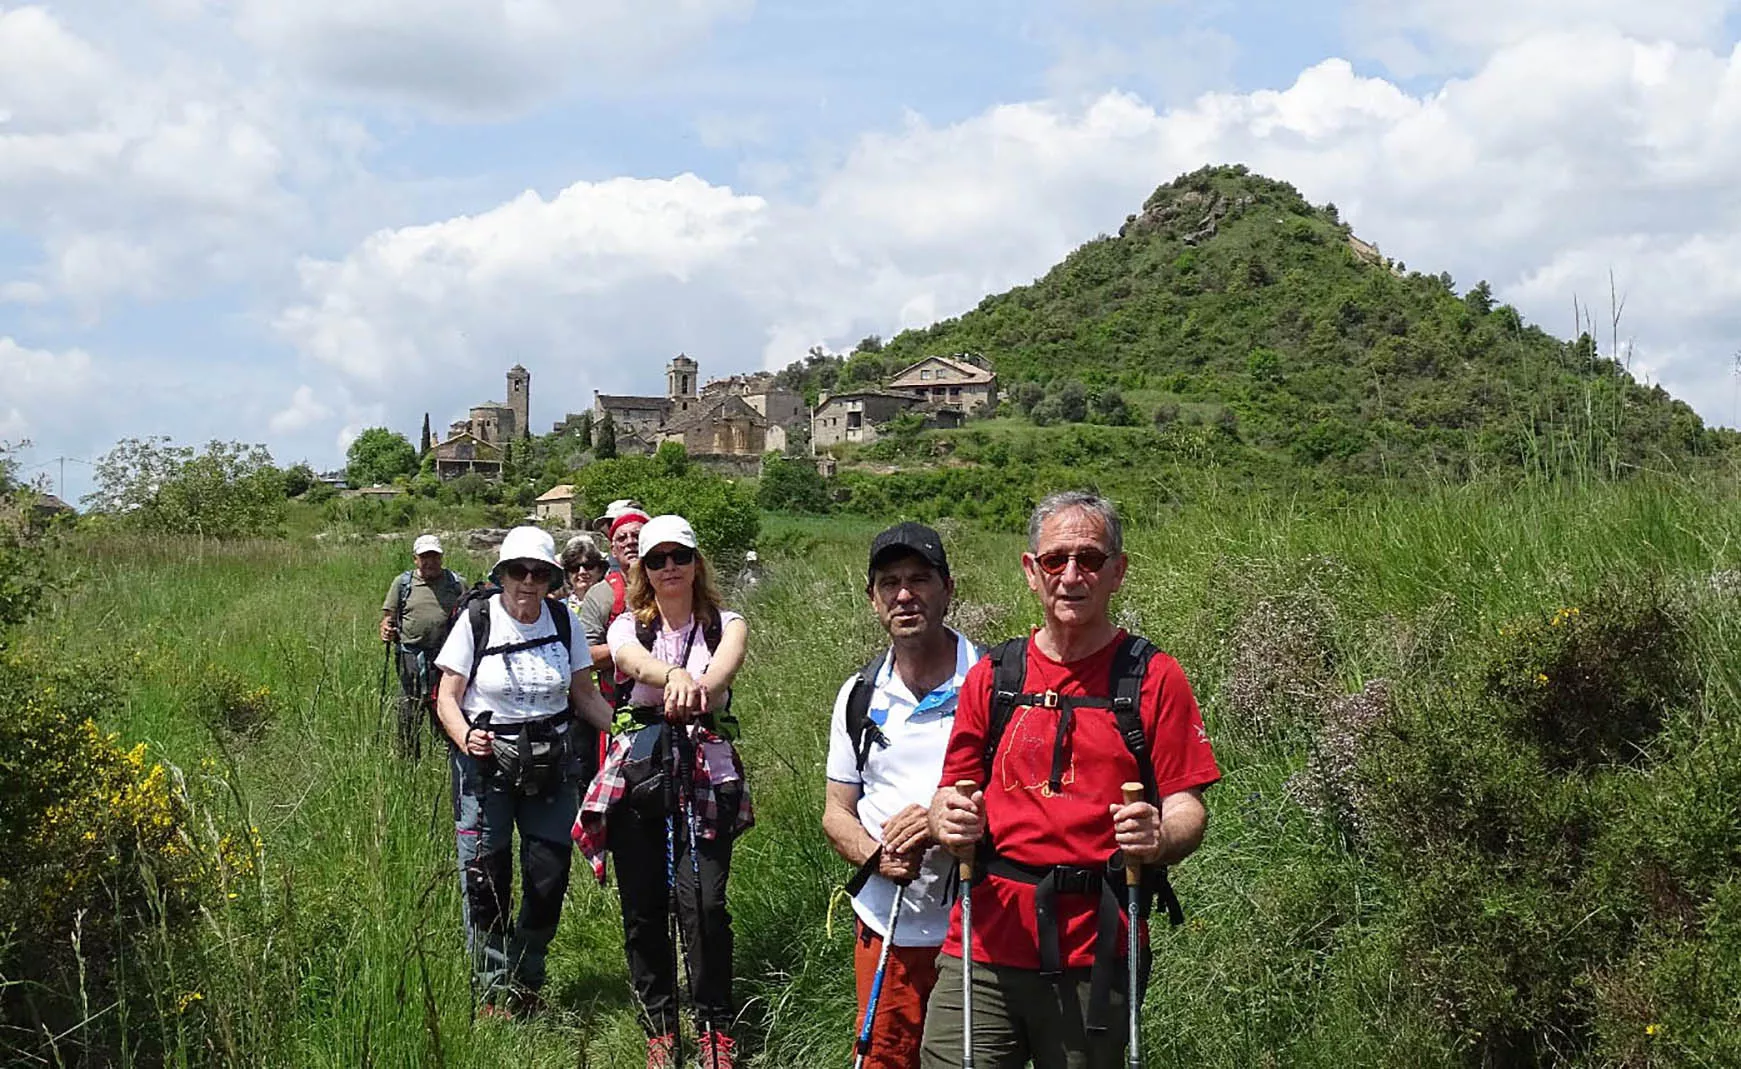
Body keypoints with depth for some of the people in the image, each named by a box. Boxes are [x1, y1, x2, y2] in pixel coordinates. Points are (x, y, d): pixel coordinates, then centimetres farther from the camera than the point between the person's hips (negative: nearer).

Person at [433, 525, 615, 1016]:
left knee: (550, 878, 4)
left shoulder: (564, 619, 2)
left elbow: (584, 694, 7)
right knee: (486, 879, -2)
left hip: (552, 763, 3)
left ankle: (525, 983, 24)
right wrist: (465, 737, -25)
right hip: (486, 760, -3)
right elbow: (447, 697, -5)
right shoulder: (476, 620, -7)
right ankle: (492, 990, 13)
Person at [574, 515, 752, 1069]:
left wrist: (703, 688, -43)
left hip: (707, 776, -2)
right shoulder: (629, 627, 7)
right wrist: (675, 676, -43)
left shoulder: (725, 624, 6)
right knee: (643, 908, 4)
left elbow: (724, 667, -18)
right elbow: (634, 660, -19)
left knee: (703, 902, -14)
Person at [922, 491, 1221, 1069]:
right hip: (984, 947, 2)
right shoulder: (991, 675, 11)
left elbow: (1189, 809, 0)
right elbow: (954, 790, 15)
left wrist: (1159, 837, -22)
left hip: (1096, 959, -2)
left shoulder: (1154, 678, 2)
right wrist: (948, 820, -7)